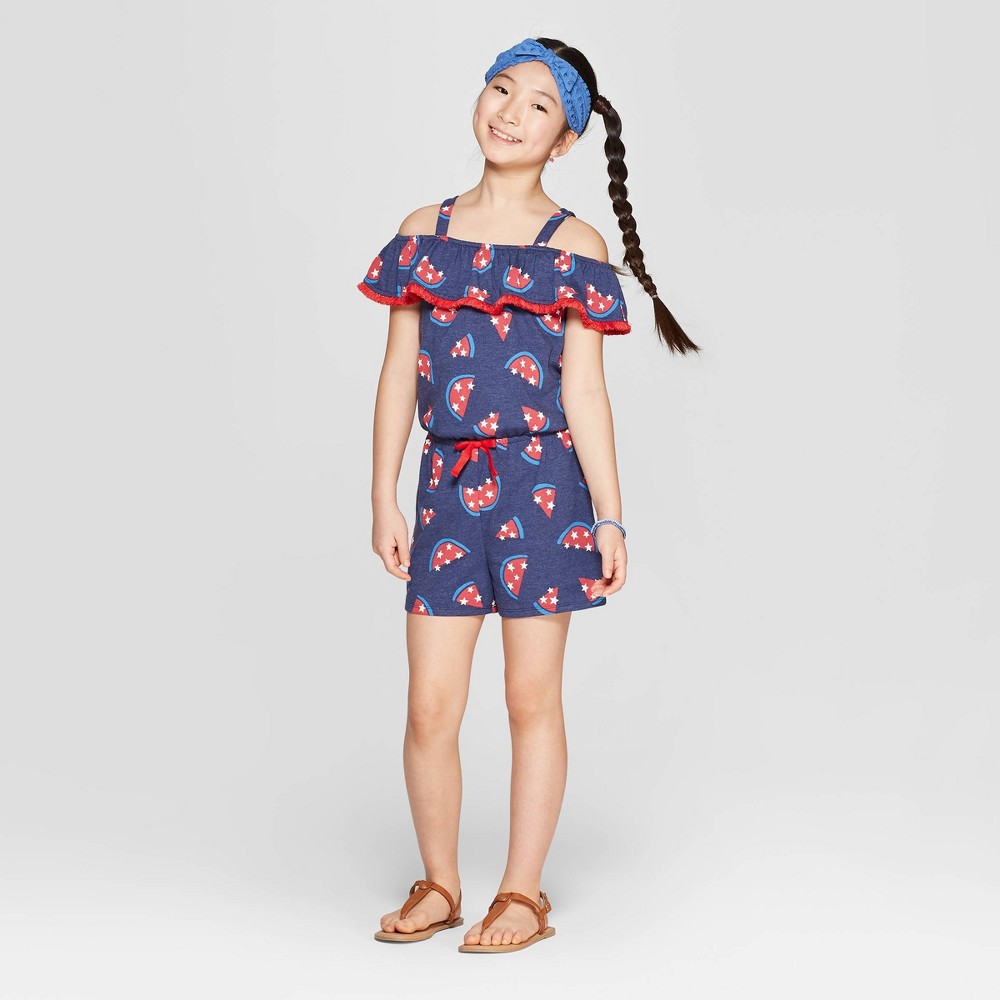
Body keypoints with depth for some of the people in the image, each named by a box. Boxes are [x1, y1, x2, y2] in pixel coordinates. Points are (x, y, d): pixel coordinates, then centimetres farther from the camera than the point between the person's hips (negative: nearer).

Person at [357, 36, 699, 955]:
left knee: (532, 699, 6)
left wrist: (610, 516, -3)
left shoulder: (574, 248, 0)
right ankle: (439, 885, 22)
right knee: (430, 706, 3)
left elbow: (583, 389, -1)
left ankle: (524, 893, 19)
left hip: (542, 483, -2)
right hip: (448, 485, 3)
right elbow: (398, 374, 9)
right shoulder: (423, 232, 9)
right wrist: (384, 498, 5)